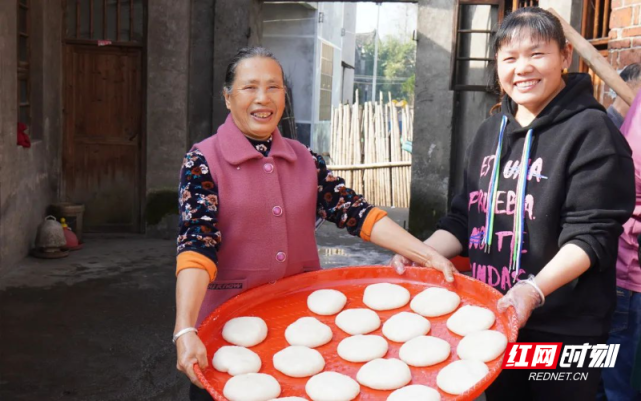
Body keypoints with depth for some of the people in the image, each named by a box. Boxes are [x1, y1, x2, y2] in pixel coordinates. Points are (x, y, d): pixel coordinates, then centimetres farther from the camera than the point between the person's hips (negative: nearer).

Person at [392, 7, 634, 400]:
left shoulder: (590, 131, -11)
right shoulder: (490, 131, 9)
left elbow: (591, 233, -18)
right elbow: (465, 218, 12)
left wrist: (535, 289, -31)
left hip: (563, 327, -6)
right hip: (492, 316, 6)